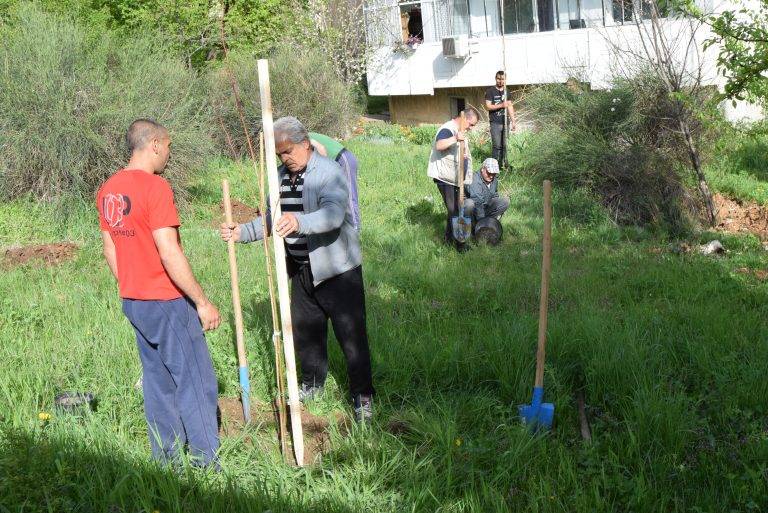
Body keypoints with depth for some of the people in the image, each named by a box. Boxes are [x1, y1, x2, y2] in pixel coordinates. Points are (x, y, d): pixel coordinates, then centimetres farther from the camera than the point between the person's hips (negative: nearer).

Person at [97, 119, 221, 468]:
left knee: (157, 380, 16)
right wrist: (202, 302, -16)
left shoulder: (107, 190, 7)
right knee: (195, 382, 0)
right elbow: (170, 254, -22)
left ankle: (166, 459, 24)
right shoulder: (155, 187, -19)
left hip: (132, 302, 8)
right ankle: (208, 463, 5)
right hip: (167, 302, -8)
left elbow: (110, 249, 14)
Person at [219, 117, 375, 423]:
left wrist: (299, 222, -52)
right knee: (304, 329, 18)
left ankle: (362, 397, 11)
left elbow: (333, 213, -35)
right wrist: (242, 232, -1)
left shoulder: (329, 172, -17)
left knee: (351, 334, -1)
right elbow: (271, 219, 16)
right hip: (301, 270, 7)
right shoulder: (281, 176, 7)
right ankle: (312, 384, 38)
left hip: (337, 269, -7)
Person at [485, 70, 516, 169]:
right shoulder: (490, 91, -2)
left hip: (505, 122, 5)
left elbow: (510, 106, 17)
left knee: (504, 145, 6)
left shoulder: (506, 91, 13)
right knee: (497, 146, -9)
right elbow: (488, 106, -8)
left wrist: (513, 121, 13)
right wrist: (501, 105, -20)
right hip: (495, 123, -5)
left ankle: (504, 164, 13)